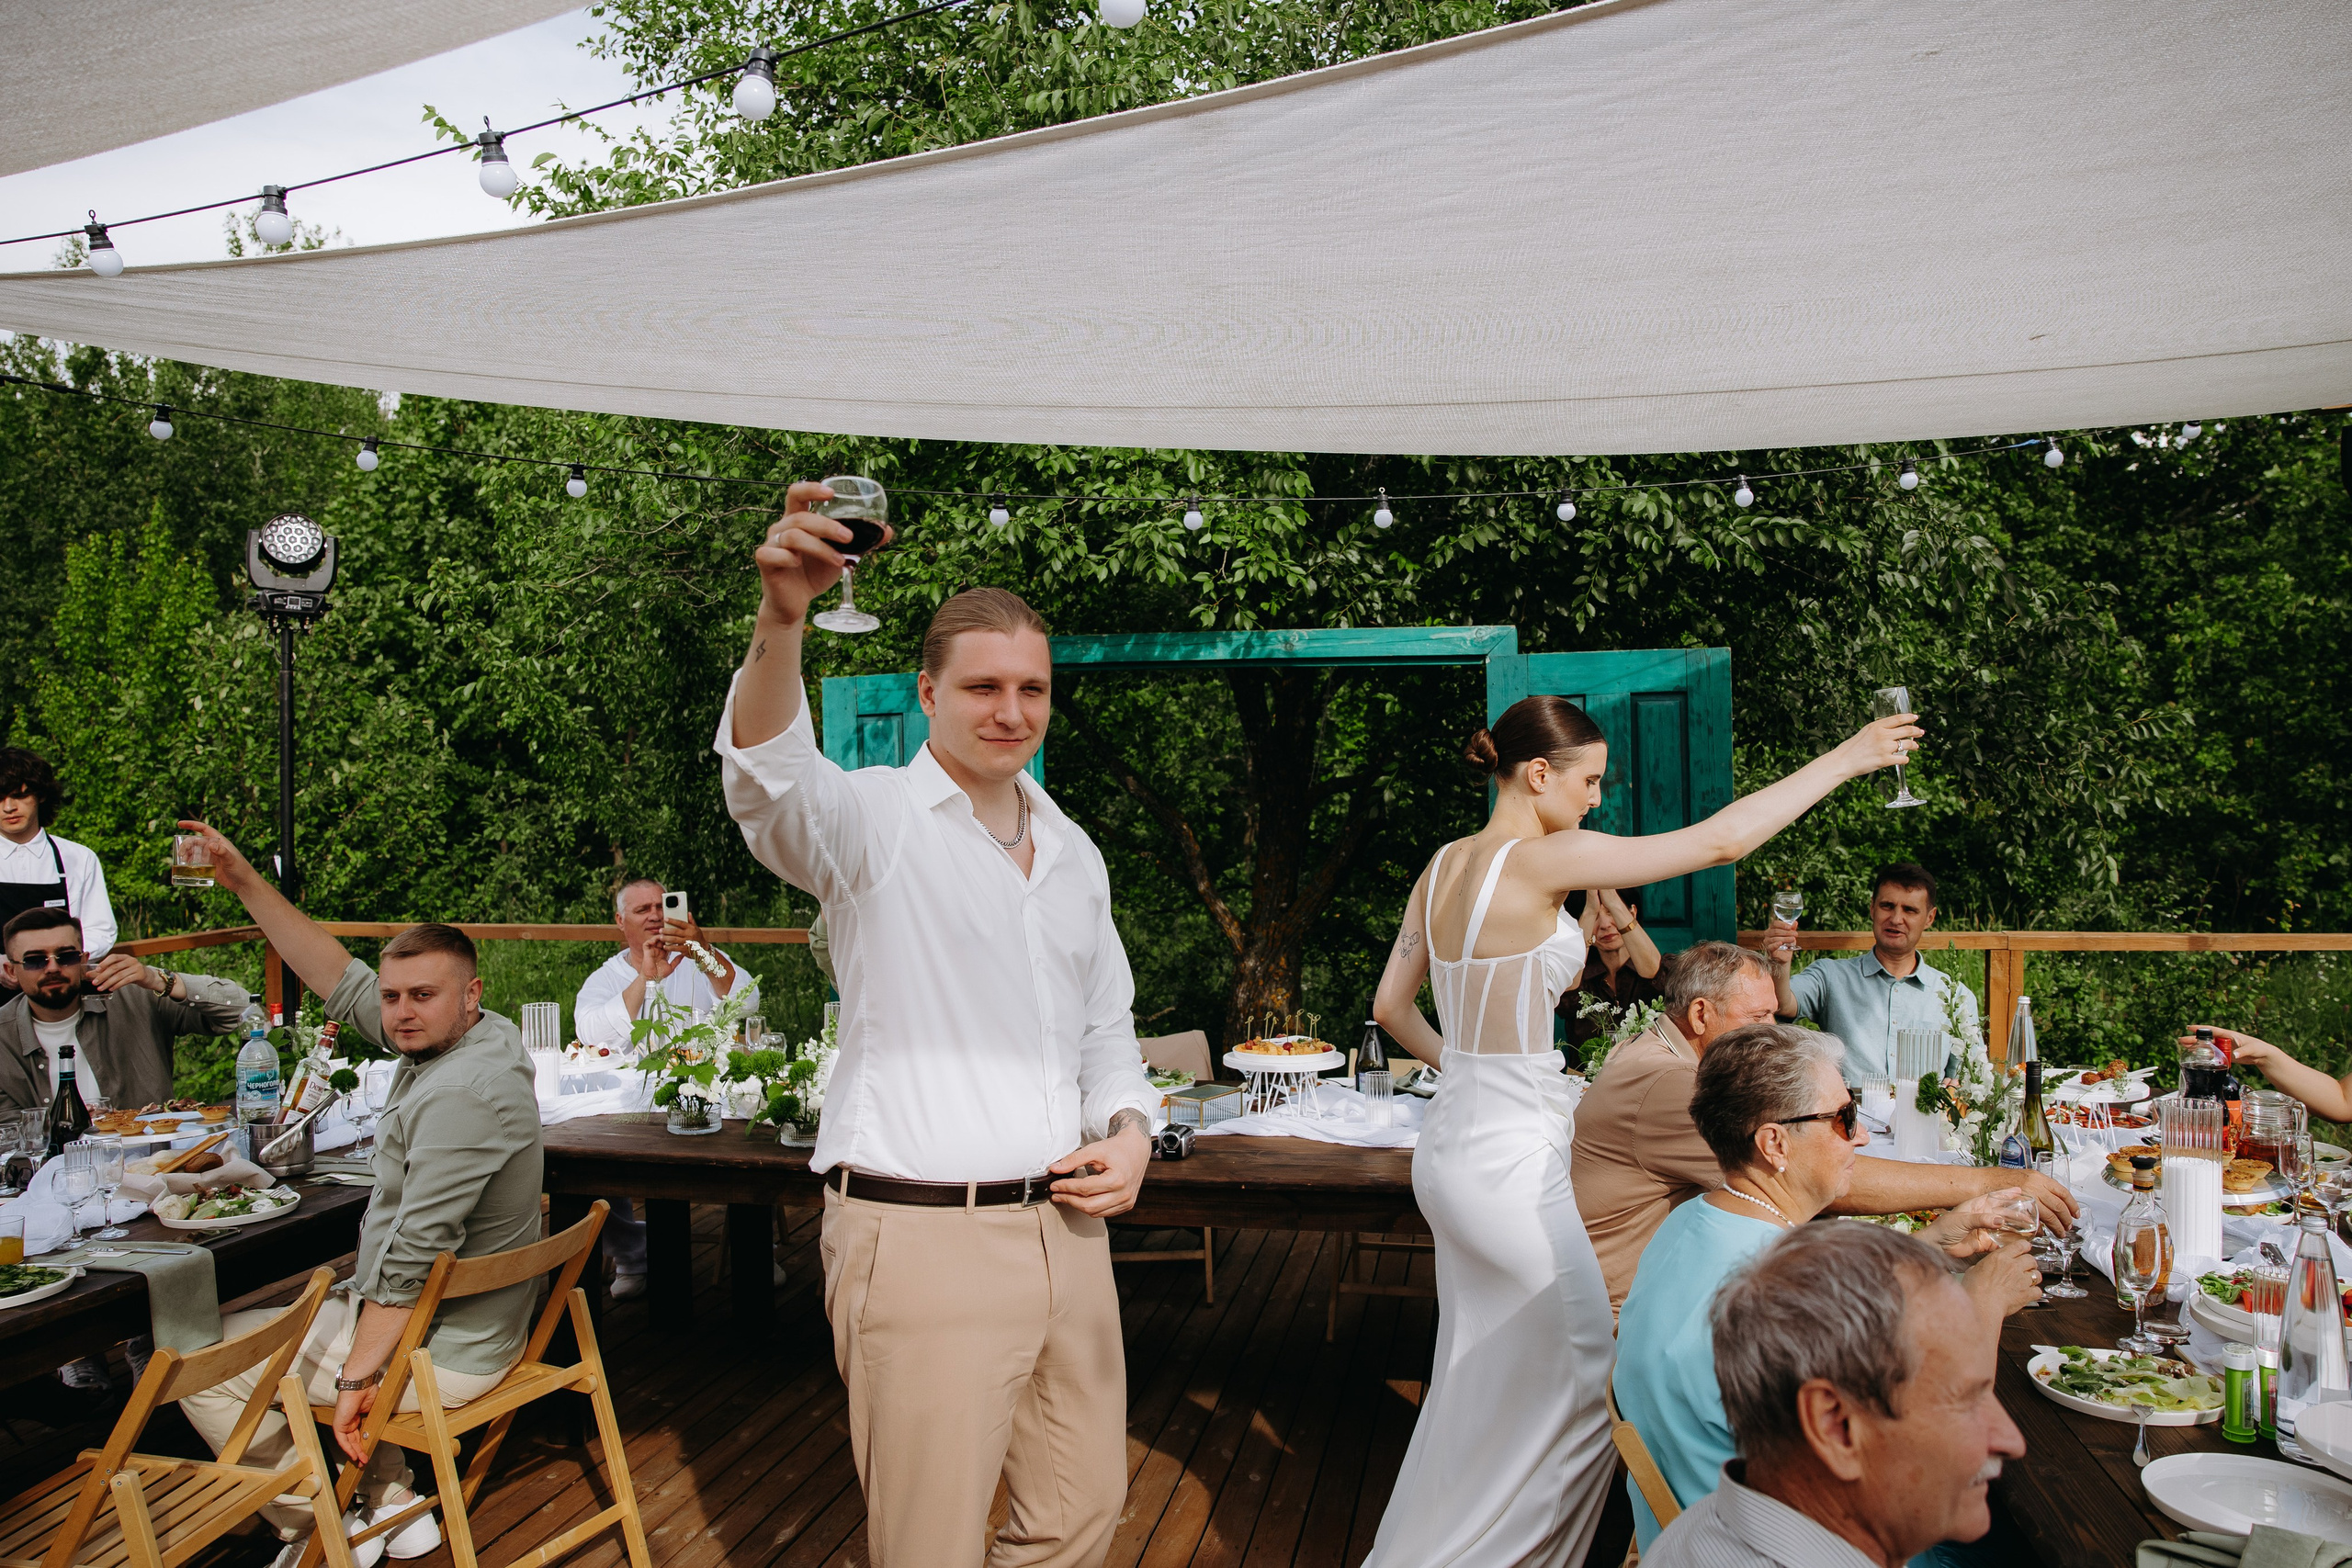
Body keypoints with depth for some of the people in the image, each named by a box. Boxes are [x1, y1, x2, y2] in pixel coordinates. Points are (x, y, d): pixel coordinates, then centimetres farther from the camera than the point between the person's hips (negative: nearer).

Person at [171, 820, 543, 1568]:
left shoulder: (461, 1095, -30)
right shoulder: (451, 1036, 0)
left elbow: (413, 1255, -29)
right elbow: (342, 982, 7)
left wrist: (358, 1374, -22)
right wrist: (246, 883, 4)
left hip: (439, 1352, -10)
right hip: (472, 1322, 10)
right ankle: (389, 1502, 28)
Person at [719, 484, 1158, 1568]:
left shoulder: (1073, 852, 14)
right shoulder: (874, 819, -6)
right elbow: (767, 775, -29)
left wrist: (1129, 1130, 3)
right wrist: (781, 617, -47)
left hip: (1065, 1228, 6)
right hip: (920, 1237, -6)